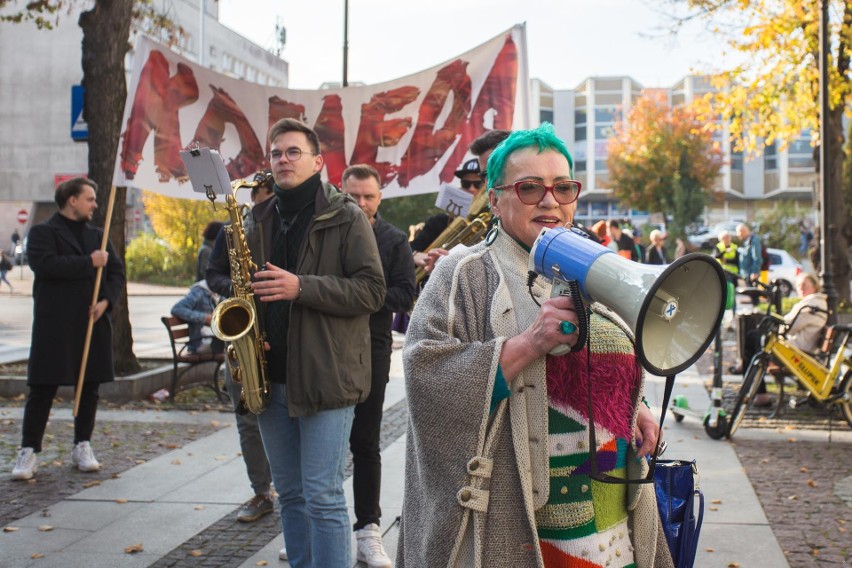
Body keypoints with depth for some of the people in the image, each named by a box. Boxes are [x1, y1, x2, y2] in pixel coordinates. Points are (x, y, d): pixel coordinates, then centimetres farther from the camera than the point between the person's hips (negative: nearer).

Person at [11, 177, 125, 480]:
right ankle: (29, 451, 4)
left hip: (94, 323, 5)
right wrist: (89, 263, -17)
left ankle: (82, 446, 20)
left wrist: (106, 301, -8)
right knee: (43, 388, -2)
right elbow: (45, 264, -19)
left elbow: (117, 271, 10)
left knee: (90, 387, 8)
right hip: (55, 326, -5)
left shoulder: (98, 235, 16)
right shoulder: (42, 232, -1)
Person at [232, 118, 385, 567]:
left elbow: (371, 290, -11)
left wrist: (301, 287, -21)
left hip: (325, 376, -6)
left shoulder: (345, 218, -4)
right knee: (289, 493, 14)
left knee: (323, 496, -5)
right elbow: (246, 284, 23)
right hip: (271, 377, 6)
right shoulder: (262, 219, 13)